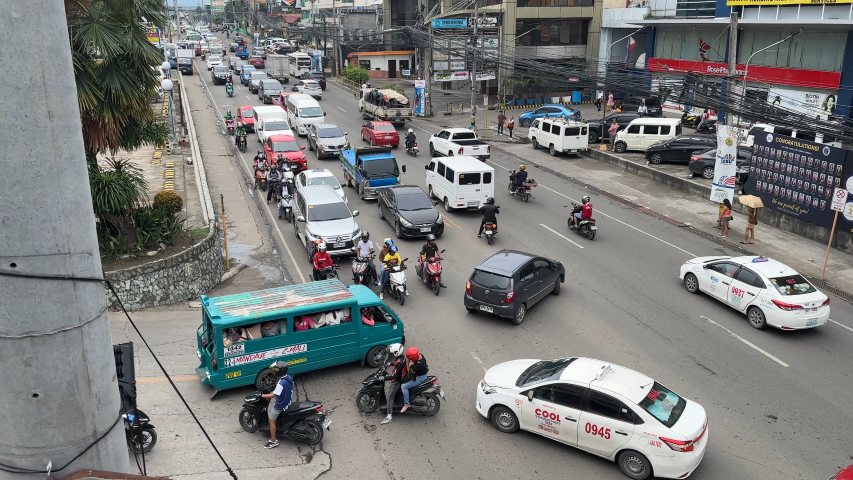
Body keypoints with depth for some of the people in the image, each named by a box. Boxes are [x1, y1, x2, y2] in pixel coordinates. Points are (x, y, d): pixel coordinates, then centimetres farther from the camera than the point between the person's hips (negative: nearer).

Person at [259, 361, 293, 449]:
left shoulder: (282, 383, -32)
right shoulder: (289, 378, -5)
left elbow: (273, 395, -31)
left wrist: (261, 395, -22)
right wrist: (273, 389, 16)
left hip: (281, 405, -9)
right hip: (288, 402, 9)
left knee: (271, 420, 2)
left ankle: (273, 441, 6)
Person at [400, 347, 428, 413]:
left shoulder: (418, 365, -36)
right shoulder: (419, 355, -12)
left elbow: (410, 372, -21)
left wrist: (407, 362, -21)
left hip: (420, 378, -10)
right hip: (421, 373, 10)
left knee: (404, 386, -16)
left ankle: (406, 404, -7)